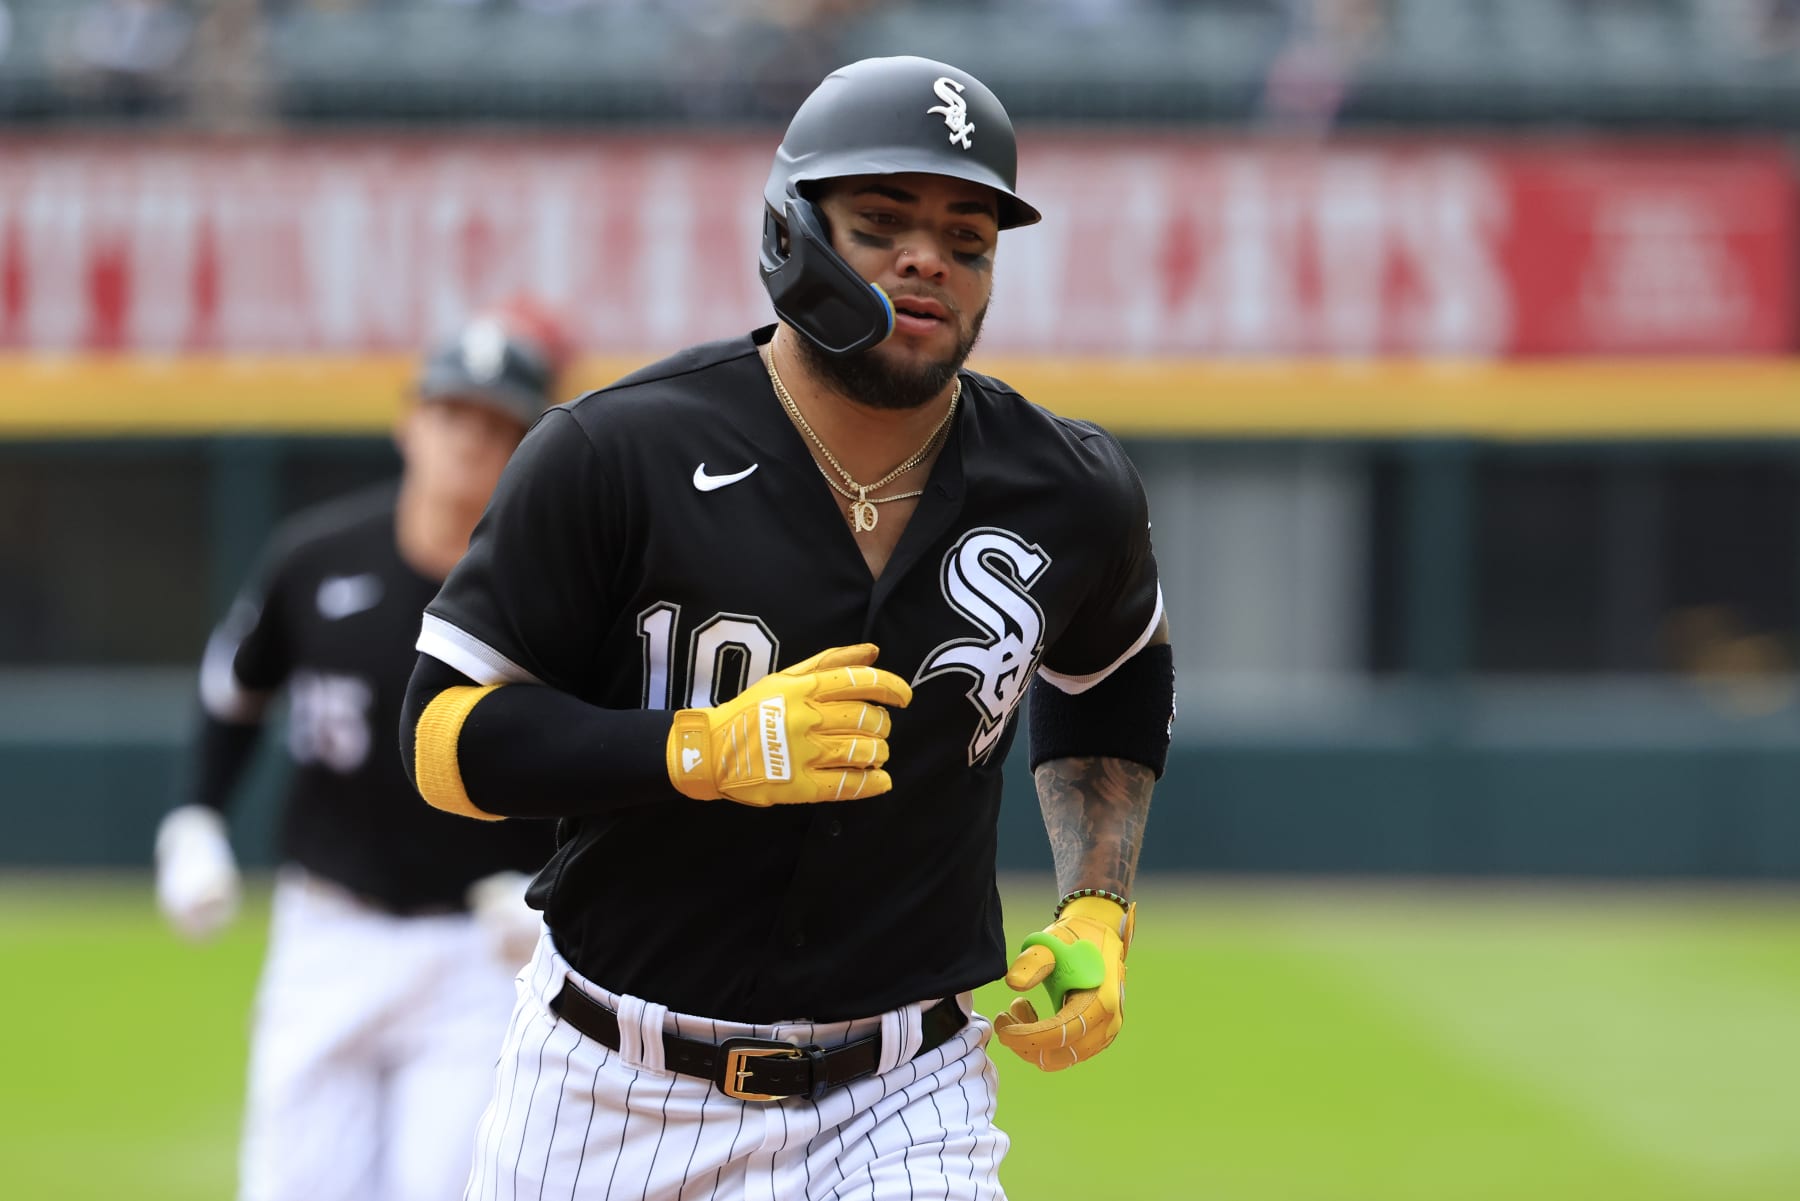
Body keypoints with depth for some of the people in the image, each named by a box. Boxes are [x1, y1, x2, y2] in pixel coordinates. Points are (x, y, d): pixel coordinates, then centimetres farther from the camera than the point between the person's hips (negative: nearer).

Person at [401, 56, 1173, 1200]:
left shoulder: (1071, 498, -1)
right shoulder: (614, 456, -13)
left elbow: (1114, 683, 21)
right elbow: (447, 738, -11)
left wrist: (1098, 911, 7)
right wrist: (713, 747, -24)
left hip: (901, 1104, 1)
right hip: (611, 1093, -1)